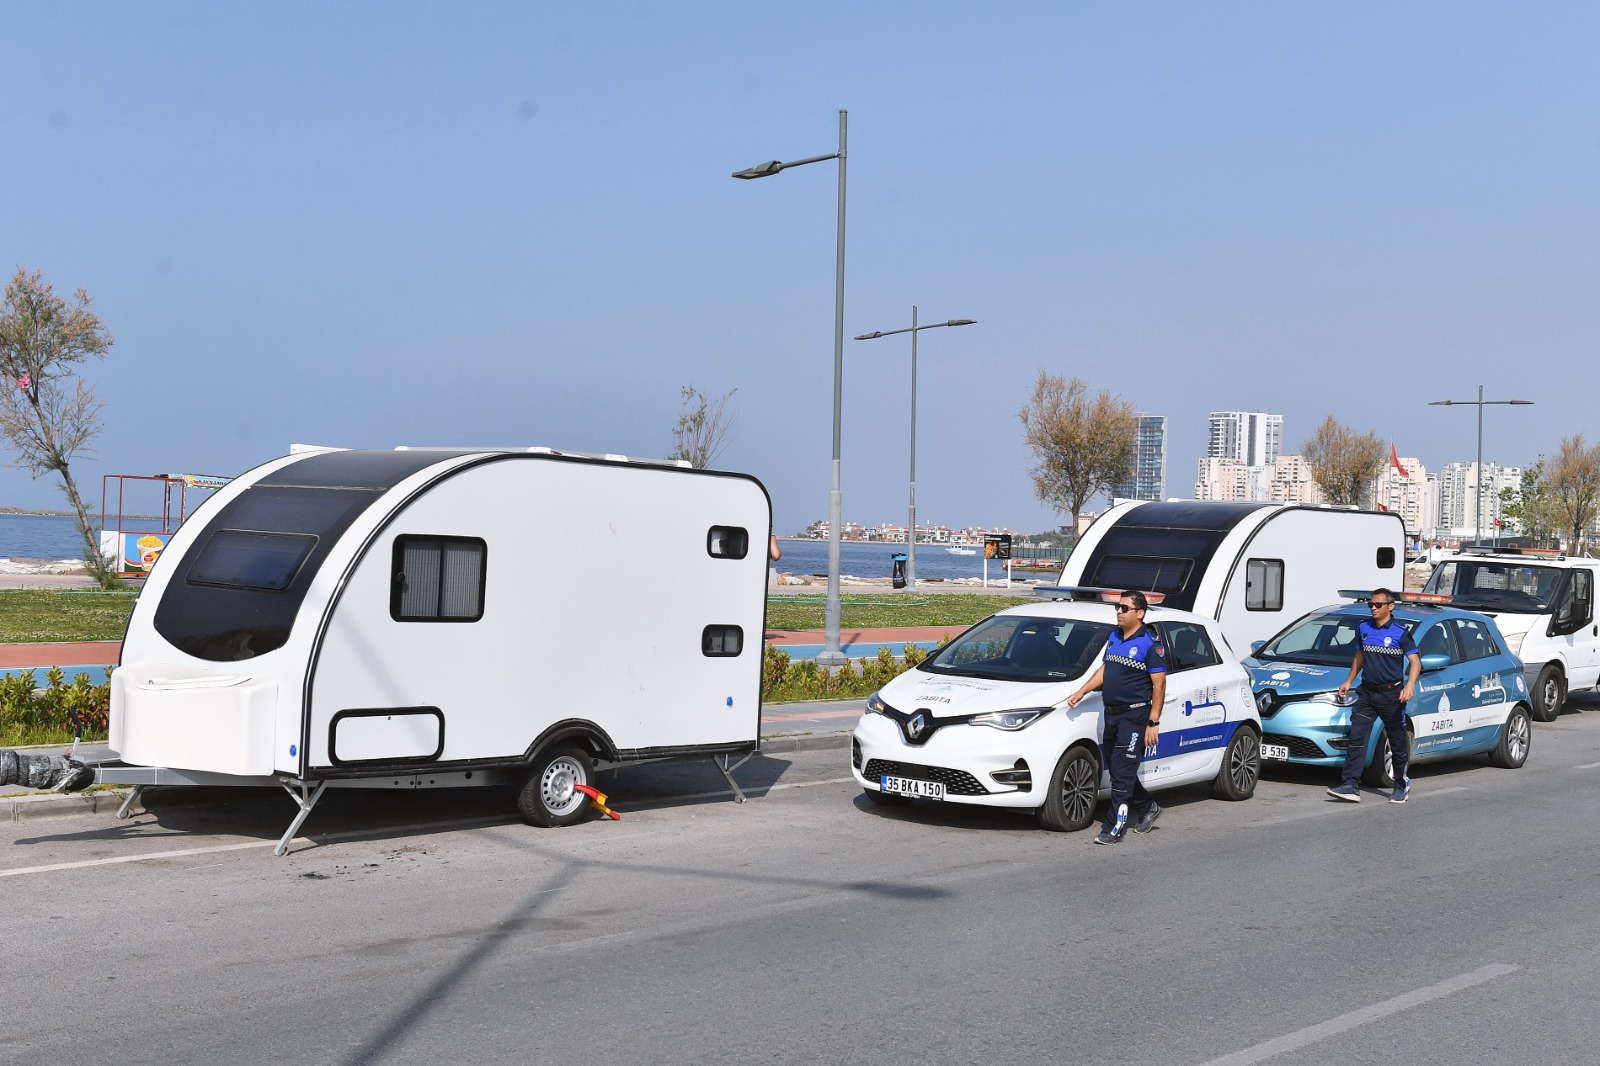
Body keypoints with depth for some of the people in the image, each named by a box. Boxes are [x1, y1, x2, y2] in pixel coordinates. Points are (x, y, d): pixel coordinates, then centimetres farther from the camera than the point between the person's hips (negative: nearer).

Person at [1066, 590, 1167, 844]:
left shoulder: (1150, 643, -10)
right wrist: (1081, 692, 10)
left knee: (1122, 773, -8)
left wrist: (1153, 722, -16)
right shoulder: (1114, 637, 13)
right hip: (1112, 714, 8)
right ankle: (1147, 808, 33)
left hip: (1134, 716, -8)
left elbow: (1159, 684, -12)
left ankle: (1115, 828, -5)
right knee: (1116, 770, 14)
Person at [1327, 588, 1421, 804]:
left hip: (1391, 694, -4)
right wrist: (1349, 681, 19)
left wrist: (1409, 686, -25)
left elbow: (1415, 662, -10)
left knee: (1397, 742, 7)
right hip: (1367, 692, 4)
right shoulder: (1363, 629, 9)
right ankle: (1350, 786, -12)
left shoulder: (1400, 633, -6)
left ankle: (1401, 785, 23)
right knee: (1356, 738, -7)